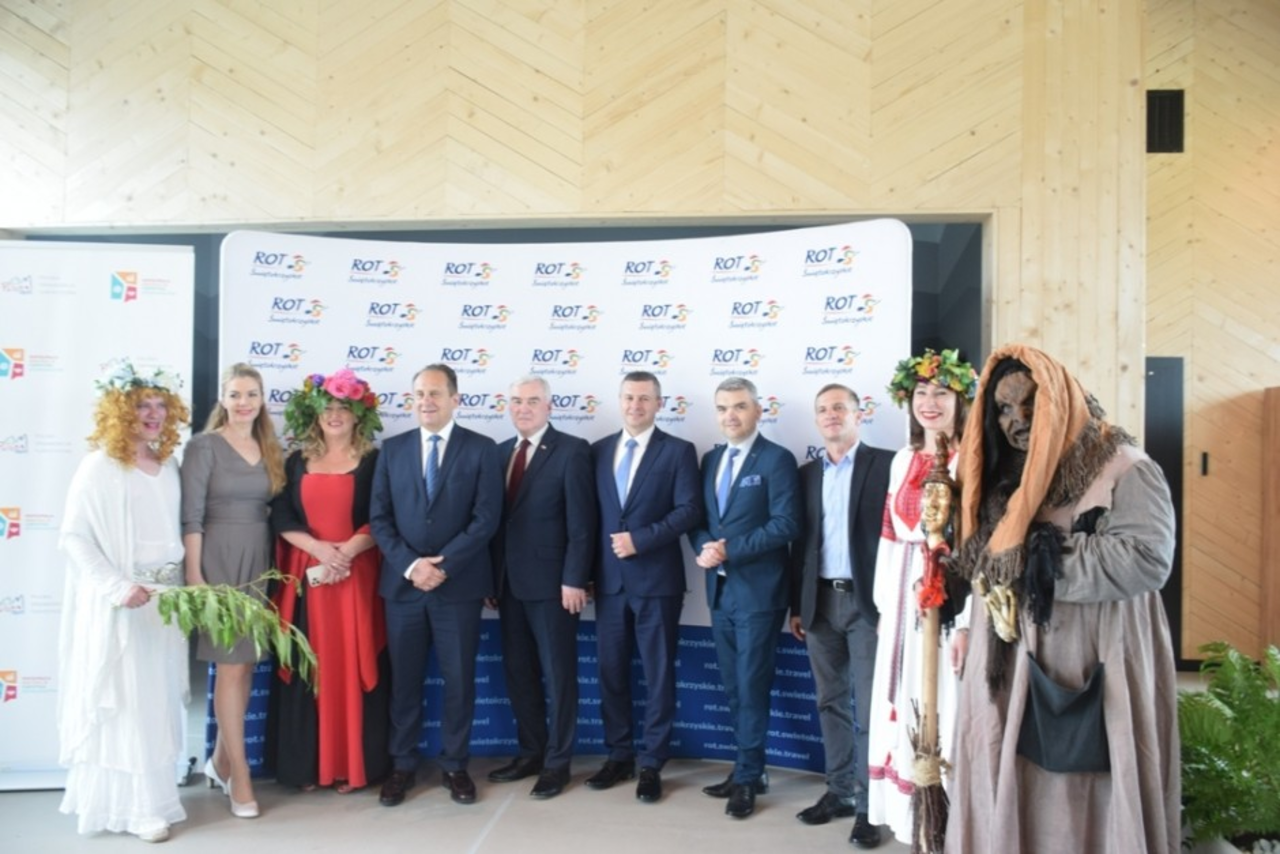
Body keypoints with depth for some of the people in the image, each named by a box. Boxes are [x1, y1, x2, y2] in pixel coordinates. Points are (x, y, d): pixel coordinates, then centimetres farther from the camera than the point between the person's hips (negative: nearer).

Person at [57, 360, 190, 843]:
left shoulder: (168, 465, 8)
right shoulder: (100, 467, -9)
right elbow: (74, 537, -12)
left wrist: (182, 587, 6)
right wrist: (119, 587, -19)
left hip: (165, 599, 6)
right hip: (119, 605, -5)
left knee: (158, 701, 12)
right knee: (126, 702, 1)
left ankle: (153, 793, 26)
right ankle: (135, 805, 12)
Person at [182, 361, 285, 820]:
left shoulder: (269, 450, 10)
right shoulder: (204, 446, -6)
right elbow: (191, 516, -10)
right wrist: (194, 574, -15)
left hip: (259, 561, 6)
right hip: (219, 559, -5)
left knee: (247, 664, 11)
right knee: (231, 666, -1)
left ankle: (220, 759, 27)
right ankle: (240, 774, 9)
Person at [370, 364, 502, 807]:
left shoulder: (482, 449, -1)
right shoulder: (392, 449, 8)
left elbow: (486, 519, -8)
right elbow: (380, 518, 3)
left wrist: (443, 566, -14)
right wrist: (410, 565, -11)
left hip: (459, 584, -2)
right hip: (403, 583, 2)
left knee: (459, 679, 7)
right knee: (404, 679, 10)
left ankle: (455, 766, 22)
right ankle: (403, 766, 25)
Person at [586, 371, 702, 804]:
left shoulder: (678, 451, -2)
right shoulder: (599, 451, 10)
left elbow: (688, 510, -10)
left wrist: (640, 539, -17)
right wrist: (589, 567, 2)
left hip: (656, 580, -4)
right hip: (609, 579, 4)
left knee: (658, 674, 5)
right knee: (611, 671, 11)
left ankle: (652, 764, 17)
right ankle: (619, 756, 26)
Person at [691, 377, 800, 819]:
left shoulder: (777, 459, -8)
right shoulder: (710, 459, 13)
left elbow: (785, 524, -16)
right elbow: (698, 517, 13)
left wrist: (730, 549, -20)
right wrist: (704, 547, -9)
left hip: (758, 591, -7)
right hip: (720, 589, 7)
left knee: (752, 686, 2)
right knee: (733, 687, 15)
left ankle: (748, 777, 17)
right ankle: (748, 768, 29)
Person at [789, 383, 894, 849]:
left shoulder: (885, 464, -3)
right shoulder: (807, 473, 12)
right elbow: (800, 540, 12)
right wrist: (796, 604, 10)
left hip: (867, 600, -5)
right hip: (821, 602, 5)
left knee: (870, 707, 0)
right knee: (831, 703, 13)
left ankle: (869, 804, 11)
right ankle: (840, 791, 25)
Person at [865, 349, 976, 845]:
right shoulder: (903, 460, 12)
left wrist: (968, 621, -19)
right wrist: (884, 605, 11)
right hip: (904, 599, 7)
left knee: (944, 705, 0)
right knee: (904, 704, 12)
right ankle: (910, 812, 26)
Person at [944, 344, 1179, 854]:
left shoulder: (1122, 468, -7)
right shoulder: (1001, 484, 13)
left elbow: (1147, 557, -21)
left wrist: (1048, 562, -16)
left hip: (1095, 675, -6)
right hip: (1010, 672, 6)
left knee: (1089, 803, 5)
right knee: (1013, 803, 11)